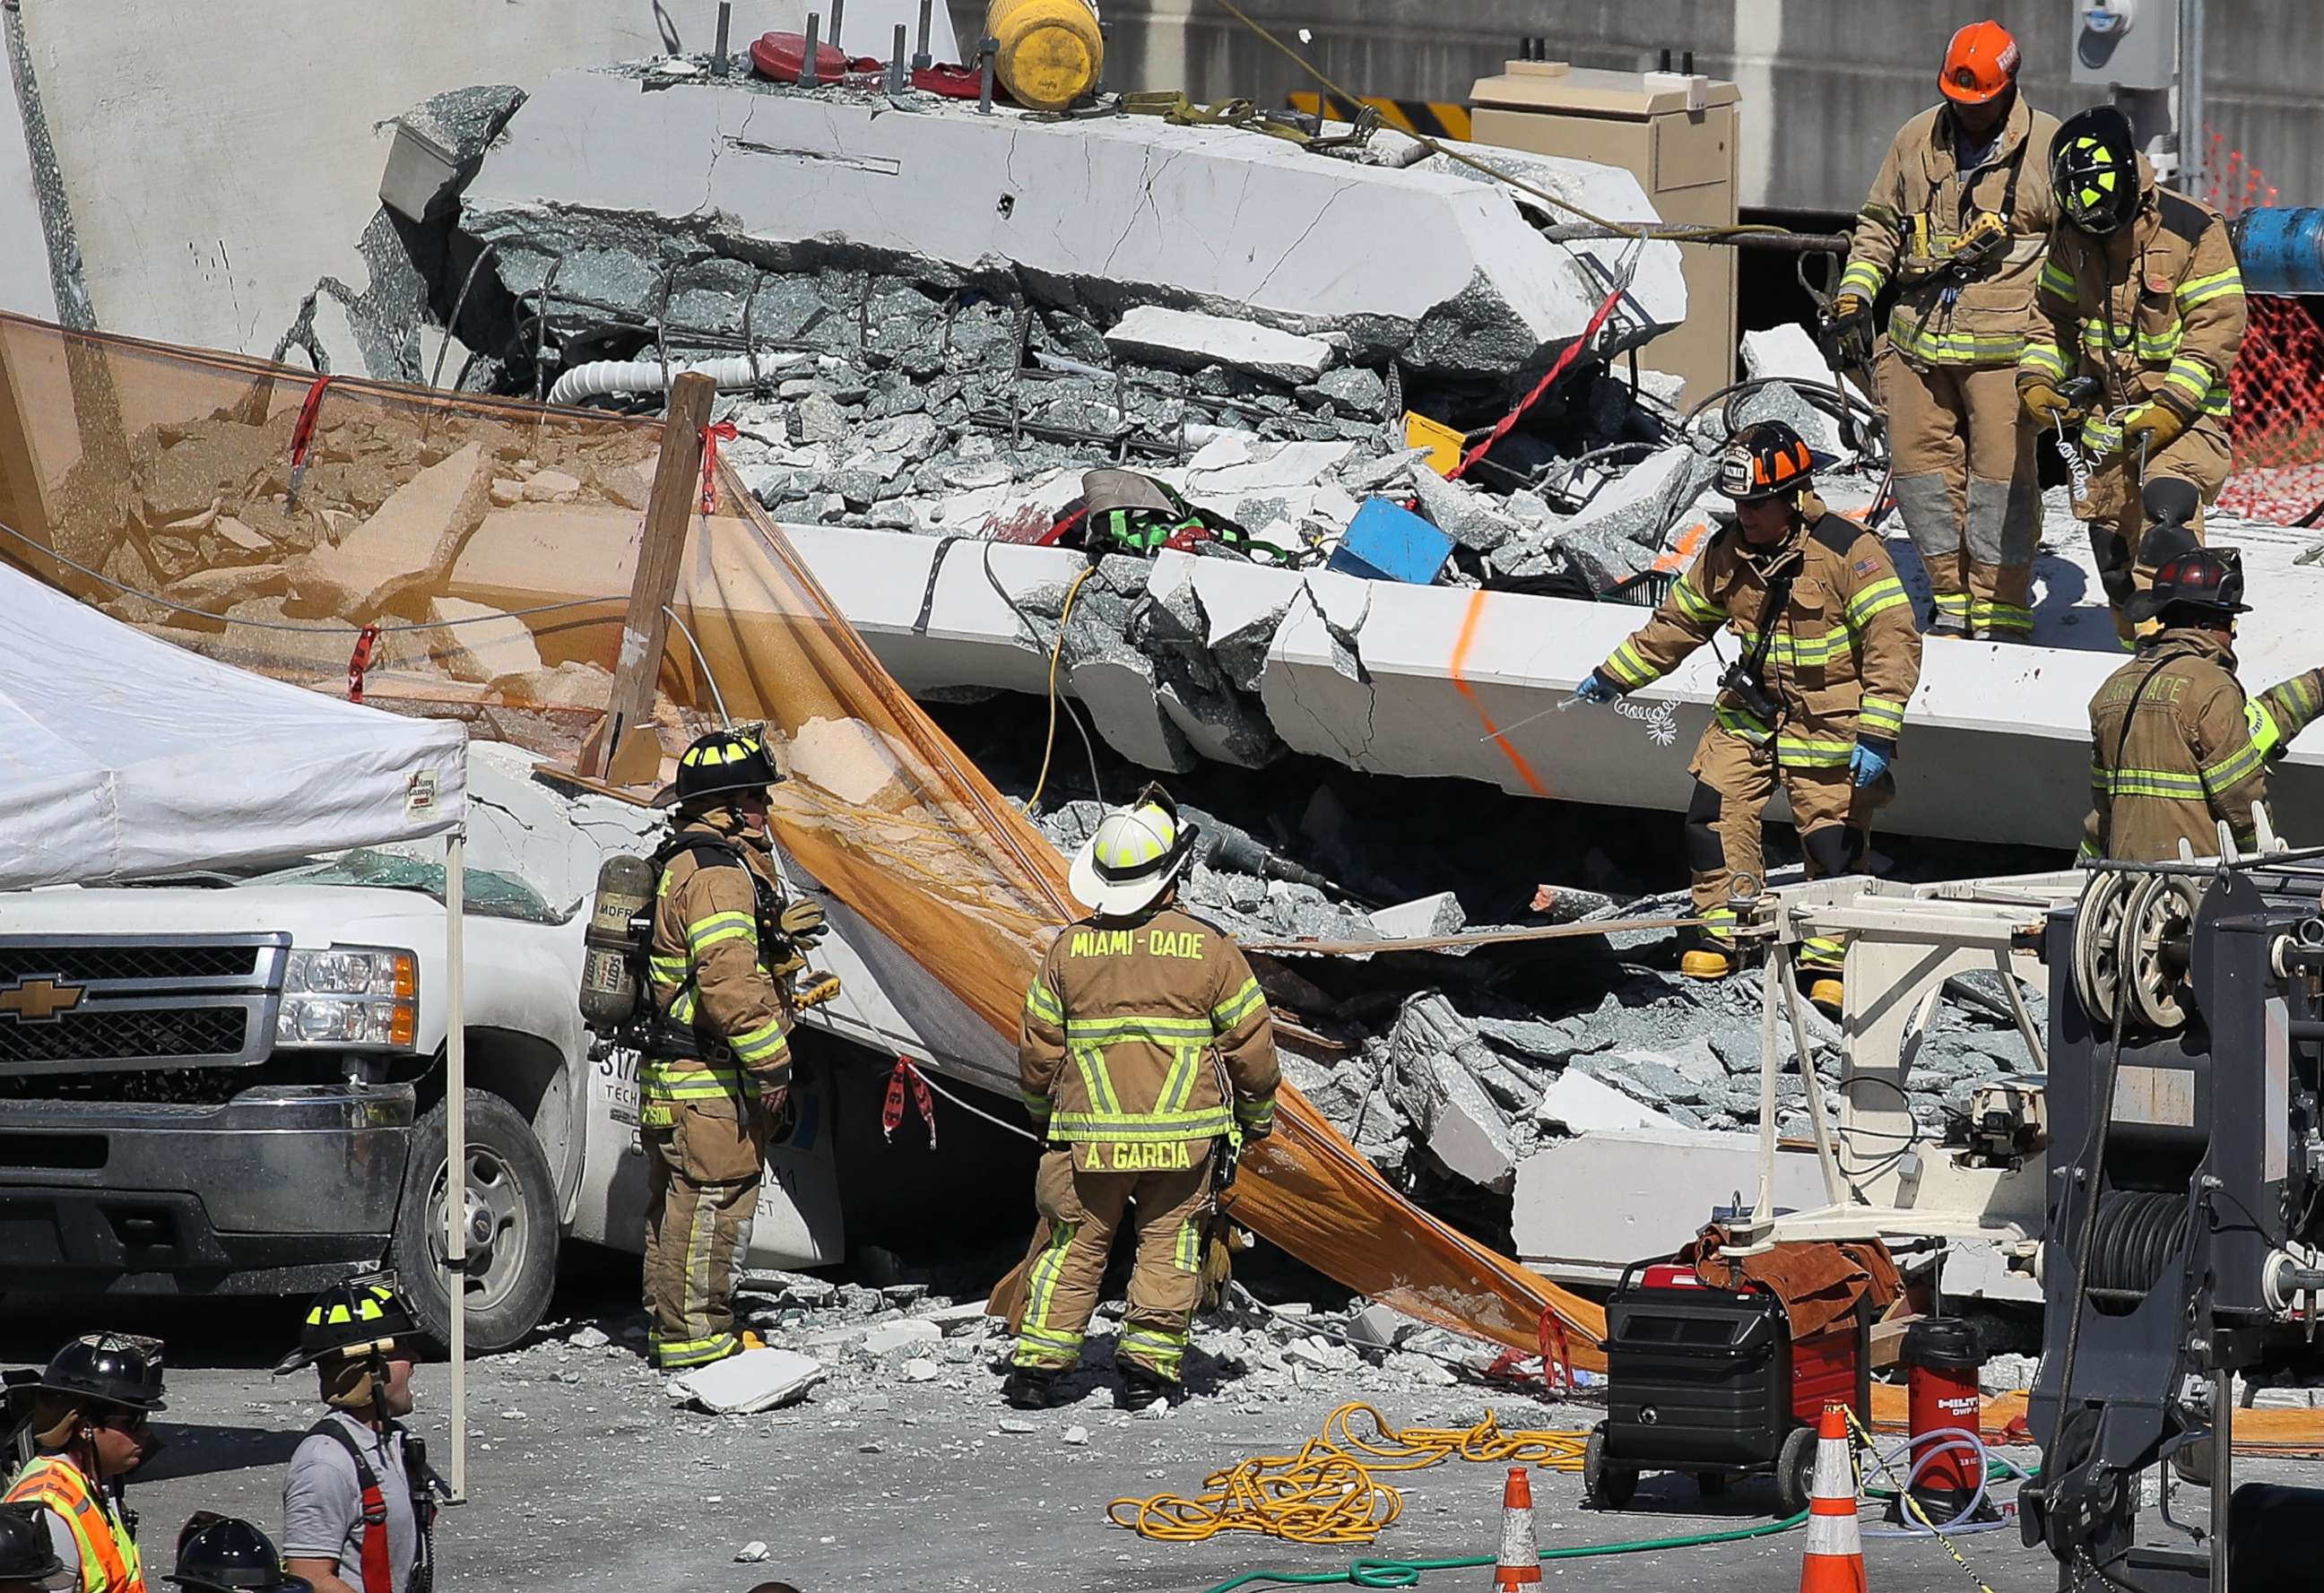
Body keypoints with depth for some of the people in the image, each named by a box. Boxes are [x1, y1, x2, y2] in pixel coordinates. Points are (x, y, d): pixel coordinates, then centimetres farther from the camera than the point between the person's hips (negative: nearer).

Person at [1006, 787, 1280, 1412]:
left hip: (1090, 1136, 1)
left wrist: (1043, 1114, 24)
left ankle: (1038, 1362, 7)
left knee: (1073, 1244, 10)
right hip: (1184, 1136, -1)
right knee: (1169, 1243, 9)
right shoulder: (1210, 949, -6)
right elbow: (1250, 1044, -1)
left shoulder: (1070, 948, -1)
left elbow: (1038, 1050, 6)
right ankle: (1149, 1362, 3)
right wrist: (1256, 1116, 16)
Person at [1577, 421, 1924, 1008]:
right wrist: (1611, 678, 20)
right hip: (1751, 712, 5)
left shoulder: (1849, 552, -19)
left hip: (1829, 723, -5)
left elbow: (1894, 640, -22)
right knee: (1715, 809, -7)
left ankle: (1829, 959, 9)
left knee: (1835, 842, -4)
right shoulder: (1727, 554, 1)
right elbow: (1678, 623, 16)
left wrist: (1877, 735, -28)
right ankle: (1721, 931, 7)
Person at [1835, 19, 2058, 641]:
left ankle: (2002, 609, -1)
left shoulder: (2048, 145, -1)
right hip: (1919, 336, 5)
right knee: (1922, 463, 6)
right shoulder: (1917, 141, 11)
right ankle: (1952, 596, 16)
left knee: (2002, 470, -7)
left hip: (2003, 342, -5)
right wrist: (1856, 291, 9)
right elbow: (1881, 224, 23)